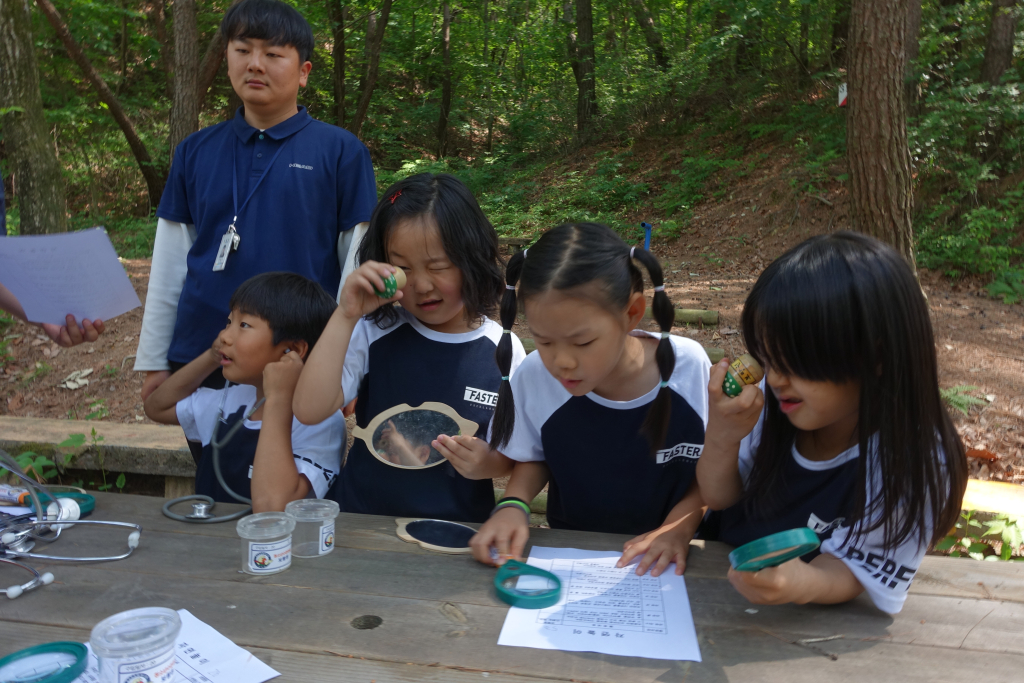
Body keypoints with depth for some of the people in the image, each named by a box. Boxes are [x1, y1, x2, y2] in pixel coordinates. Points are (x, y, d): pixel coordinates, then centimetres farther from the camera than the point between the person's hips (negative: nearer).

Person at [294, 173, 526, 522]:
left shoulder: (503, 350, -3)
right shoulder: (374, 333, -2)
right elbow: (309, 410, -12)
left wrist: (489, 463, -16)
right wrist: (345, 317, -15)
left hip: (460, 527, 2)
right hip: (362, 519, -2)